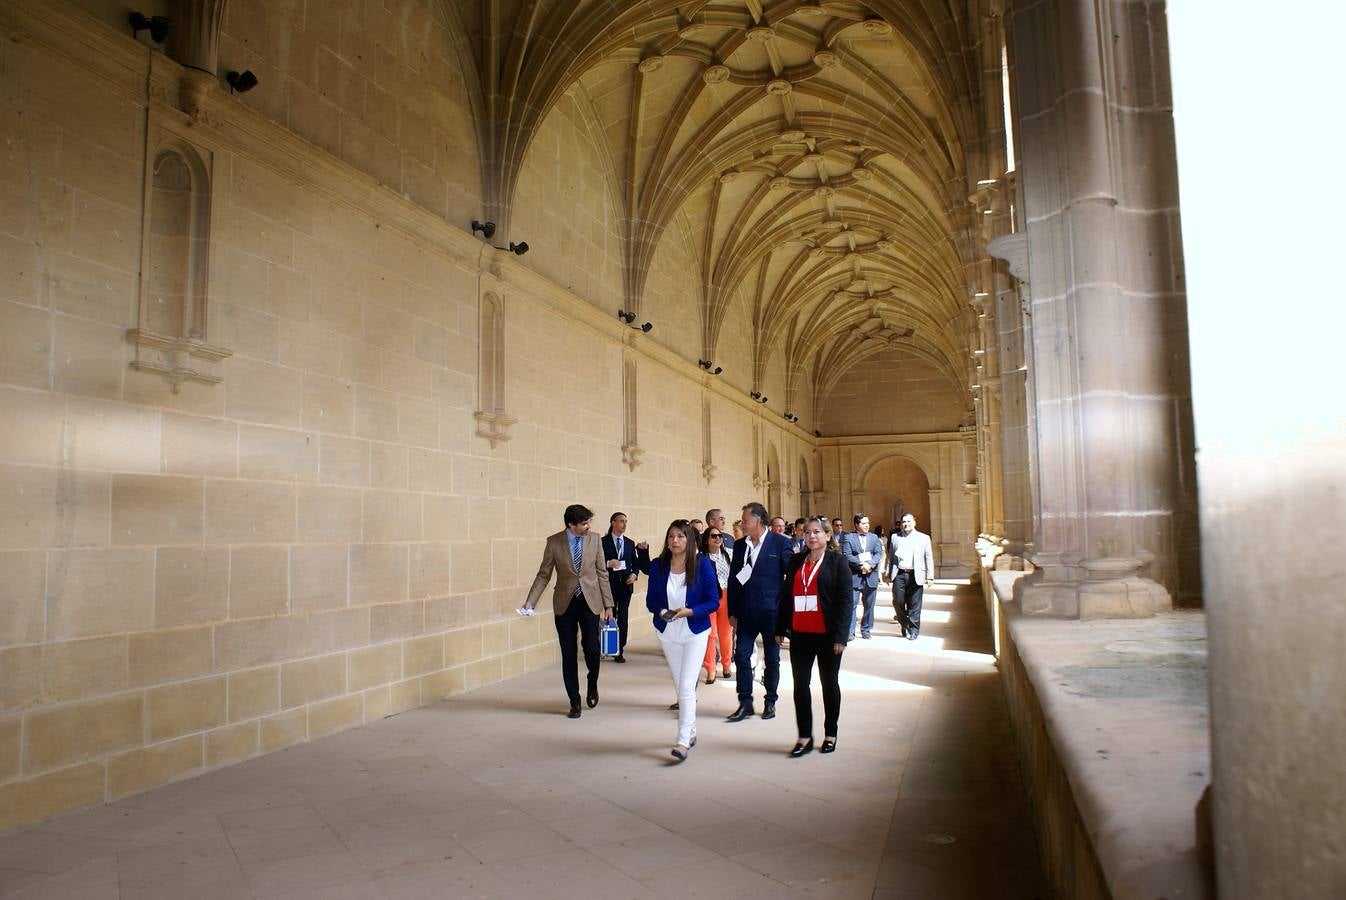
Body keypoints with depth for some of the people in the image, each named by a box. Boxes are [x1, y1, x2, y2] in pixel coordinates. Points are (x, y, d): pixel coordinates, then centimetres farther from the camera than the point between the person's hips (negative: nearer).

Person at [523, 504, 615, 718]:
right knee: (568, 654, 4)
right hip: (565, 604, 0)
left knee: (592, 648, -6)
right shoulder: (554, 542, -5)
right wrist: (530, 601, -10)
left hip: (590, 602, 0)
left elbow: (601, 573, 5)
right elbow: (543, 575, 0)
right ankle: (574, 701, 19)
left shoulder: (594, 540, 0)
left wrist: (608, 604, 3)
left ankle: (593, 686, 25)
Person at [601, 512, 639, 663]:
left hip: (626, 584, 3)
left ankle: (620, 650, 7)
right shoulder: (603, 542, -3)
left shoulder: (630, 543, 10)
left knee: (623, 618, 2)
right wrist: (608, 564, -23)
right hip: (610, 585, -3)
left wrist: (634, 574, -5)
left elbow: (635, 563, 13)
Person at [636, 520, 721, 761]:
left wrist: (689, 611, -24)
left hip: (695, 633, -3)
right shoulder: (658, 566, -4)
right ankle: (691, 732, 30)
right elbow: (650, 600, 2)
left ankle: (683, 741, -9)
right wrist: (661, 612, -19)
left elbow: (713, 601, -10)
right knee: (679, 685, 13)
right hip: (668, 633, 4)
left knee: (687, 686, -11)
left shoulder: (702, 565, -12)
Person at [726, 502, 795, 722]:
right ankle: (745, 703, 10)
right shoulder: (739, 545, 6)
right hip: (746, 611, 3)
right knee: (741, 656, 0)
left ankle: (770, 702, 24)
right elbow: (733, 579, 9)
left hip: (771, 611, -3)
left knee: (772, 659, 9)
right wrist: (732, 611, 6)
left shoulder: (780, 543, -6)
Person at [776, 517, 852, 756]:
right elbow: (786, 595, 11)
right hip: (800, 634, 4)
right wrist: (780, 628, 7)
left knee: (829, 683, 11)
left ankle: (830, 734, 24)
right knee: (800, 685, 4)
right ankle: (805, 737, 13)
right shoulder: (796, 561, 8)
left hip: (827, 635, -4)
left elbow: (846, 599, -9)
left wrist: (841, 635, -15)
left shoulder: (837, 561, -4)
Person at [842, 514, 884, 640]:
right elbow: (847, 555, -9)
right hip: (854, 576, -3)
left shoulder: (874, 537, 13)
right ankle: (850, 631, -4)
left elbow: (878, 554, 1)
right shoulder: (848, 538, 1)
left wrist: (870, 564, -16)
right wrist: (861, 564, -18)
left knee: (869, 605, 9)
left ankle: (866, 630, 20)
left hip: (871, 576, 3)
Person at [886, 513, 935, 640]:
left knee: (914, 605, 0)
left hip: (915, 576, -1)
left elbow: (929, 558, 6)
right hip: (899, 574, 1)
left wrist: (930, 576, -1)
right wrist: (888, 574, 10)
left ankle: (913, 631, 10)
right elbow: (891, 557, 14)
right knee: (898, 602, -1)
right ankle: (905, 625, 21)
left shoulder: (924, 538, 8)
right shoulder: (895, 537, 12)